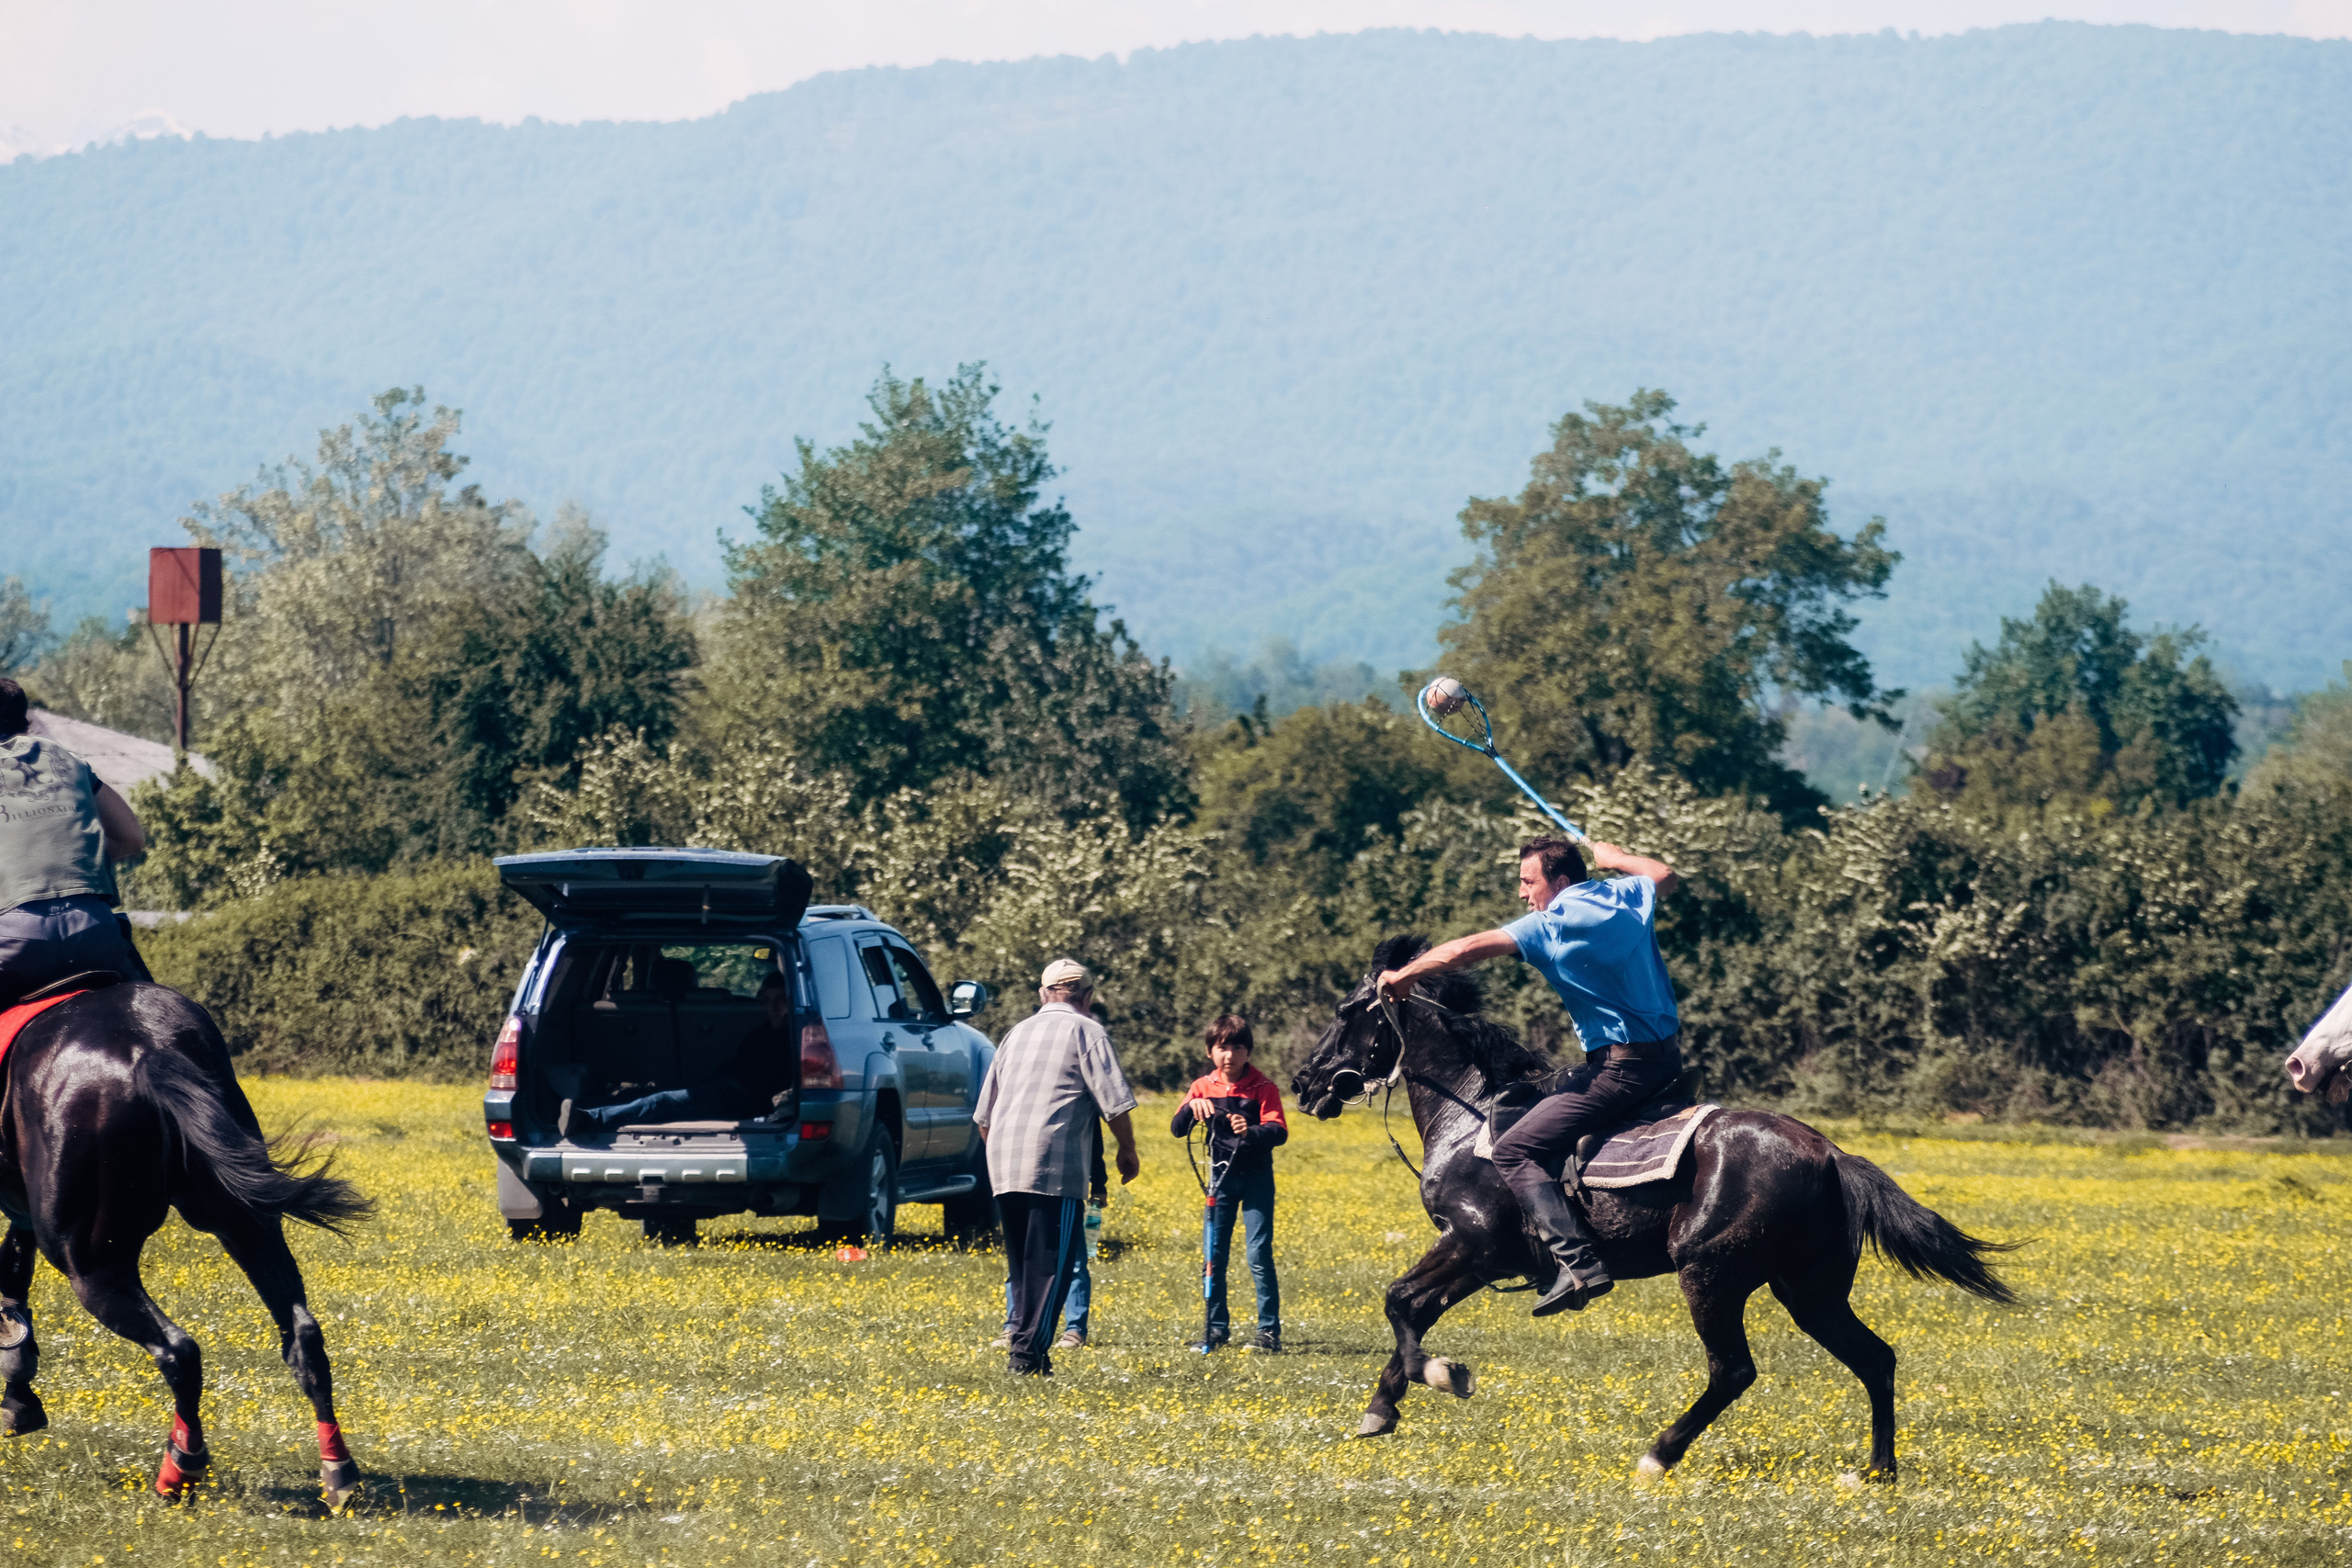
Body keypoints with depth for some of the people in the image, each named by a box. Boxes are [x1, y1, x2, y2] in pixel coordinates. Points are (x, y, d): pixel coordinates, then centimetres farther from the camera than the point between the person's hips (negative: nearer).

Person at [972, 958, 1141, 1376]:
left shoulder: (1017, 1033, 22)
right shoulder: (1086, 1032, 3)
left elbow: (983, 1114, 26)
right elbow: (1115, 1102, -6)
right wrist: (1128, 1150, 9)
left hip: (1004, 1166, 6)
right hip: (1055, 1164, -6)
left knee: (1023, 1262, 13)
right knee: (1050, 1262, -4)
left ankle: (1023, 1344, 10)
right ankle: (1028, 1352, -10)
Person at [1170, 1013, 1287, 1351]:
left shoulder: (1263, 1088, -8)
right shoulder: (1203, 1088, 1)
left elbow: (1279, 1132, -19)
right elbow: (1177, 1129, -7)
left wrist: (1252, 1132, -41)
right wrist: (1192, 1107, -29)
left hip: (1256, 1177, -3)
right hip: (1221, 1177, 3)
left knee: (1259, 1256, -8)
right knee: (1214, 1256, 5)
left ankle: (1270, 1330, -3)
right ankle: (1217, 1328, 16)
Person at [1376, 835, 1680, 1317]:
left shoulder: (1552, 925, -10)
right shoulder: (1626, 896, 10)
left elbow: (1465, 951, -14)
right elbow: (1665, 875, 33)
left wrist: (1403, 976, -1)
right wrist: (1615, 857, 47)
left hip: (1620, 1068, -9)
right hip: (1669, 1058, 9)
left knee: (1514, 1153, -11)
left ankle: (1580, 1263, -24)